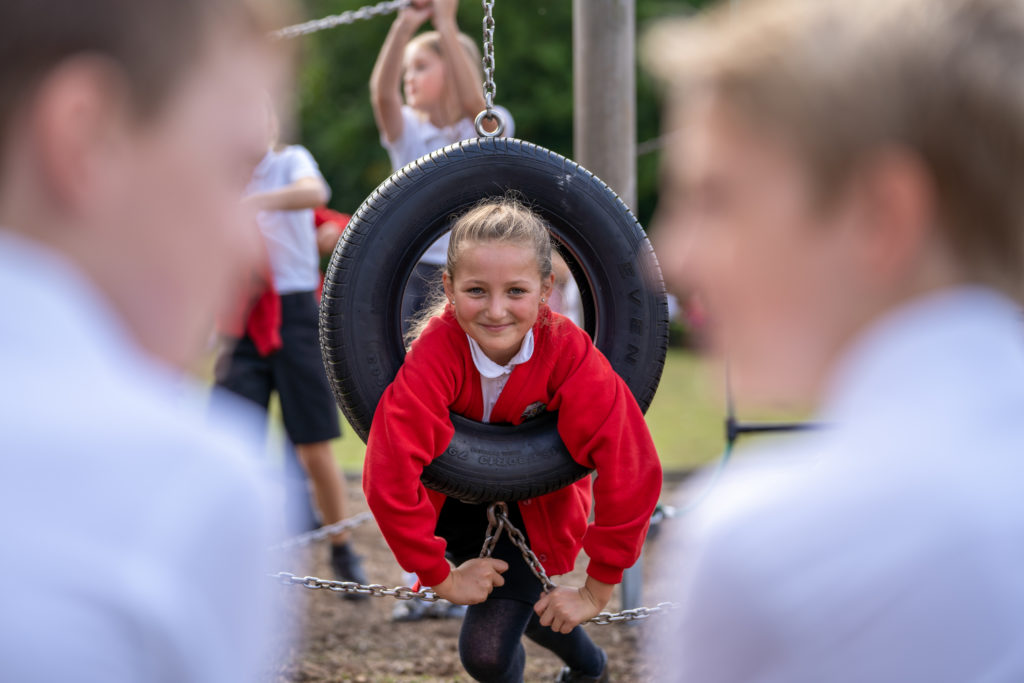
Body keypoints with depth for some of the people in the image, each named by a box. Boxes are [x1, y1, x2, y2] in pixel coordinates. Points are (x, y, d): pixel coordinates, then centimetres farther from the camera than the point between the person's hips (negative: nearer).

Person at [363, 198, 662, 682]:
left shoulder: (568, 354, -30)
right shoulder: (438, 350, -32)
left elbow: (631, 475, -27)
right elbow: (388, 476, -35)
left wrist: (596, 591, -22)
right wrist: (441, 577, -26)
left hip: (533, 509, -1)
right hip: (450, 496, 2)